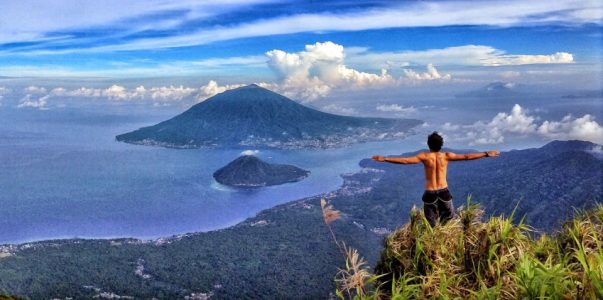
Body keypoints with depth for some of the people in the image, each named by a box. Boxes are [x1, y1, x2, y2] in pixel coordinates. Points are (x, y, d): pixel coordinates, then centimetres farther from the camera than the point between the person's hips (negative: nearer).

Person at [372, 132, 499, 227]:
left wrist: (384, 159, -17)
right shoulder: (446, 156, -5)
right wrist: (486, 154, 8)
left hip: (430, 193, -2)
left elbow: (405, 160, -19)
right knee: (449, 216, 24)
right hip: (444, 192, 2)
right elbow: (467, 157, -1)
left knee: (431, 224, 9)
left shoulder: (424, 156, -11)